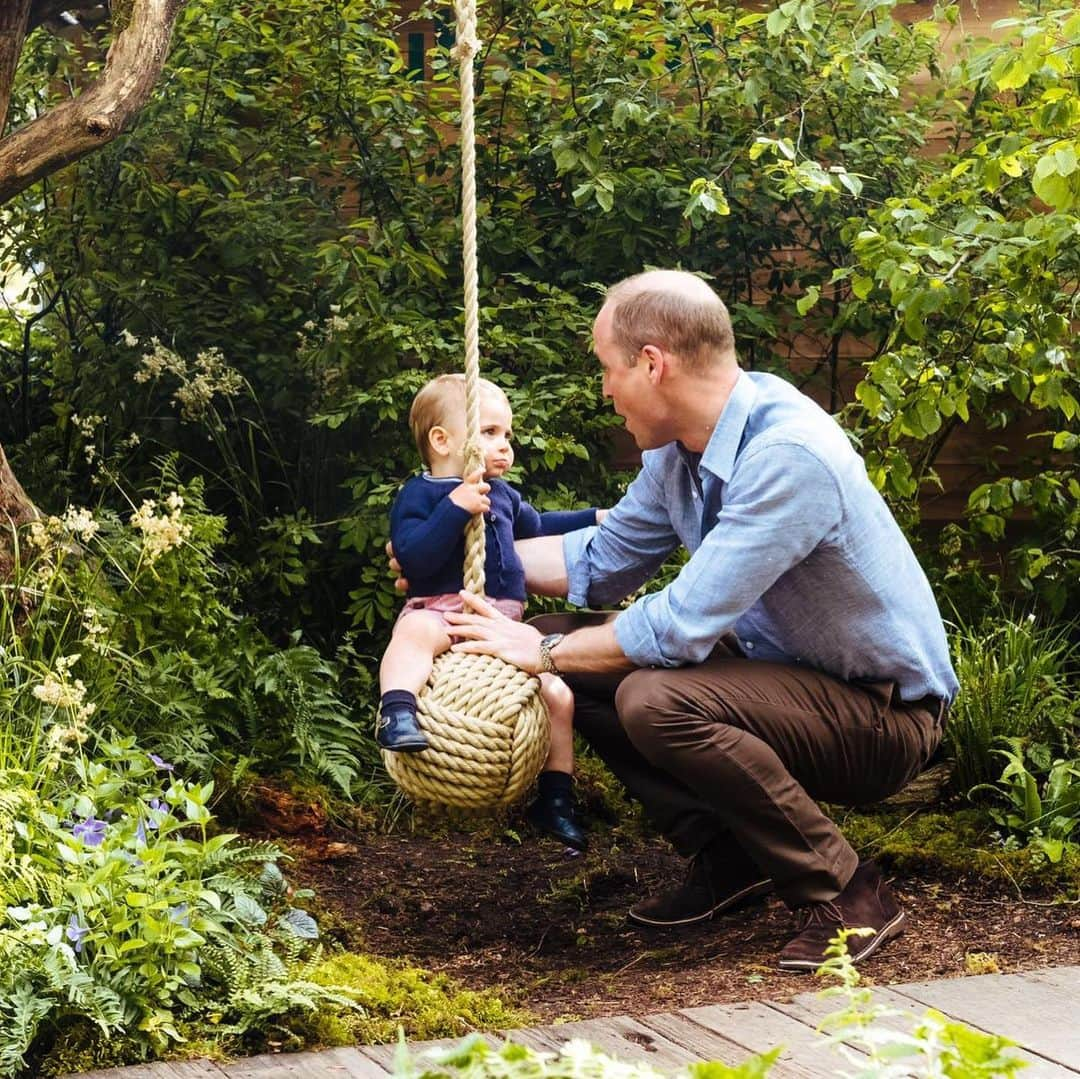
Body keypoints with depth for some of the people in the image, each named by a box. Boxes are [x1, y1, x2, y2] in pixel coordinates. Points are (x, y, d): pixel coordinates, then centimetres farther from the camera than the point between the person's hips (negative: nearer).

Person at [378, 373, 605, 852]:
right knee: (414, 632, -41)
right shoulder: (419, 495, -3)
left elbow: (537, 527, 42)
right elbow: (414, 557, -20)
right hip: (441, 611, -6)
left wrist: (593, 520, 40)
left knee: (558, 695, -2)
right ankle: (396, 714, -55)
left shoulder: (503, 495, 20)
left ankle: (555, 799, 10)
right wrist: (455, 508, -27)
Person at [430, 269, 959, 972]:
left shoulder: (790, 456, -28)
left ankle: (846, 895, -15)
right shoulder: (683, 448, 0)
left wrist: (544, 652, -16)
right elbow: (601, 562, 16)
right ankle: (726, 860, 8)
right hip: (784, 668, 9)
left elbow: (684, 626, -29)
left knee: (656, 700, -31)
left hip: (884, 714, -9)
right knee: (577, 658, 3)